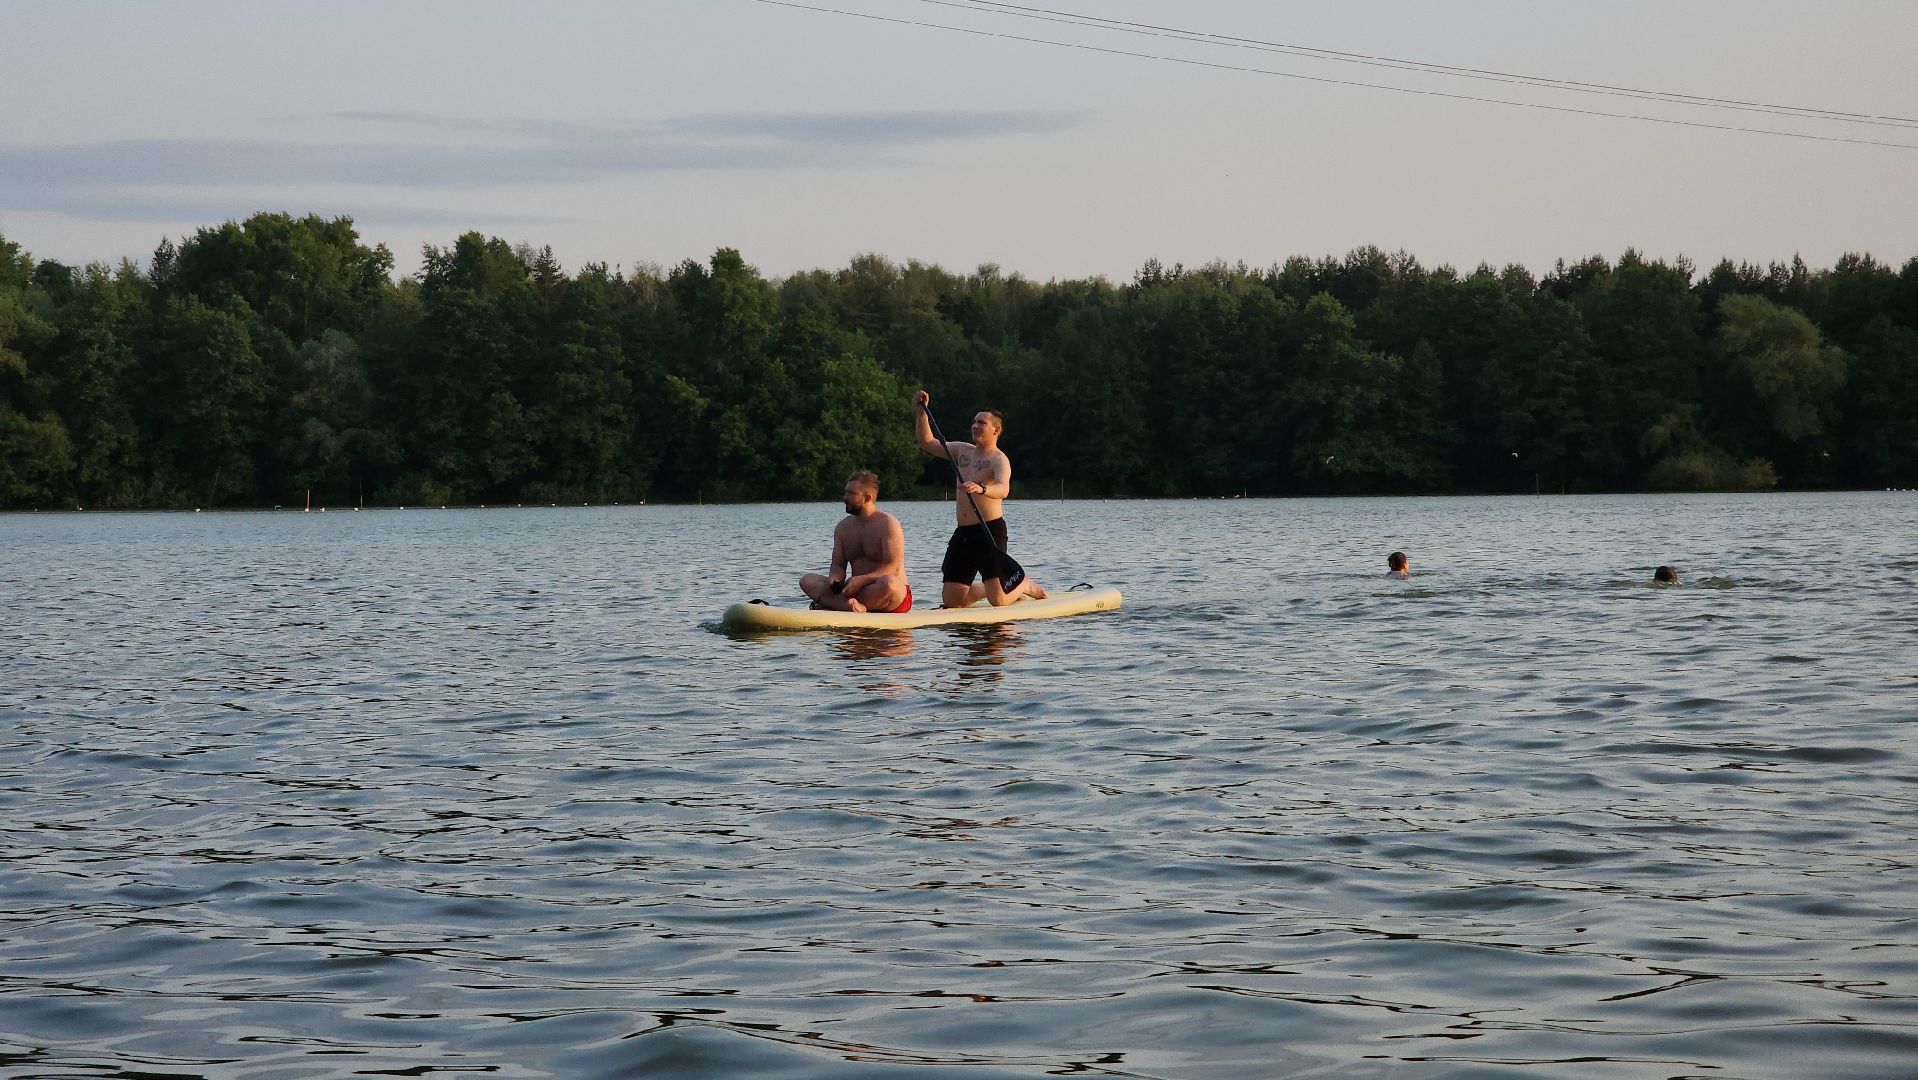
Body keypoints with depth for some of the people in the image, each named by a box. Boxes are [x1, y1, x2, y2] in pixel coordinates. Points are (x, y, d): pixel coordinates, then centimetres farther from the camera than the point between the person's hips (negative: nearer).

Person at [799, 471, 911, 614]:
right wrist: (835, 580, -13)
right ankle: (857, 607, -36)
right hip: (857, 591, 6)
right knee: (807, 580, -11)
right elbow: (837, 565, 12)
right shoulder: (843, 527, 13)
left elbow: (893, 567, -16)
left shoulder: (888, 524, -7)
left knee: (888, 583, -41)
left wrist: (861, 580, -28)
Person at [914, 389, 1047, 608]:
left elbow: (1003, 490, -28)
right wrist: (922, 412, 5)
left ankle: (1024, 585, 24)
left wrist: (982, 489, -49)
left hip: (991, 532, -7)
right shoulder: (963, 450, 14)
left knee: (998, 601, -12)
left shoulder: (999, 460, -9)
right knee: (951, 601, 3)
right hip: (963, 533, 7)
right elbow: (927, 443, 17)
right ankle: (988, 588, 33)